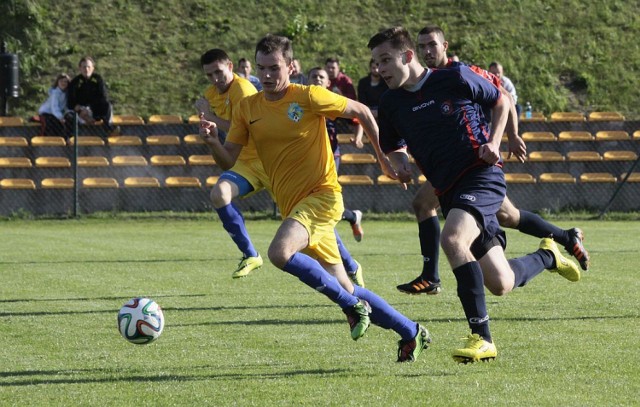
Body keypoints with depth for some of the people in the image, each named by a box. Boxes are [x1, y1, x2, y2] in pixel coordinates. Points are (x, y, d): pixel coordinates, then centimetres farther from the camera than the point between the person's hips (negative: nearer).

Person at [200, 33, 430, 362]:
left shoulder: (308, 97, -9)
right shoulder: (247, 109, 5)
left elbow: (361, 112, 1)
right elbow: (227, 161, 3)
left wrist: (385, 157, 3)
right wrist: (213, 141, -17)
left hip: (322, 195, -6)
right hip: (292, 206, 6)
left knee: (280, 252, -31)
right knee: (344, 288, 8)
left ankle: (353, 307, -14)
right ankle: (411, 333, 23)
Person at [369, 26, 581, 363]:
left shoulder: (455, 78, -5)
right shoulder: (391, 104, 7)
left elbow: (501, 102, 9)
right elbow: (393, 146, 23)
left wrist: (493, 142, -6)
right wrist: (399, 163, 0)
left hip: (482, 174, -6)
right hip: (448, 190, 6)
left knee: (452, 239, -33)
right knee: (501, 284, 3)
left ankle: (482, 337, -28)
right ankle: (547, 256, 37)